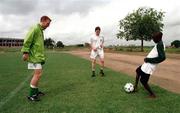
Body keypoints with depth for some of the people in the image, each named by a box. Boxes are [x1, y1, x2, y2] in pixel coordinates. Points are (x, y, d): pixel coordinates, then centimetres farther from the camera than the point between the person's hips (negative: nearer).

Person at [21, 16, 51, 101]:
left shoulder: (41, 30, 19)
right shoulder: (35, 28, -10)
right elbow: (27, 40, -18)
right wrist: (25, 52, -23)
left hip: (38, 56, 10)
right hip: (34, 56, -10)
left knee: (37, 74, 14)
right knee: (38, 74, -11)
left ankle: (35, 91, 26)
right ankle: (31, 95, -1)